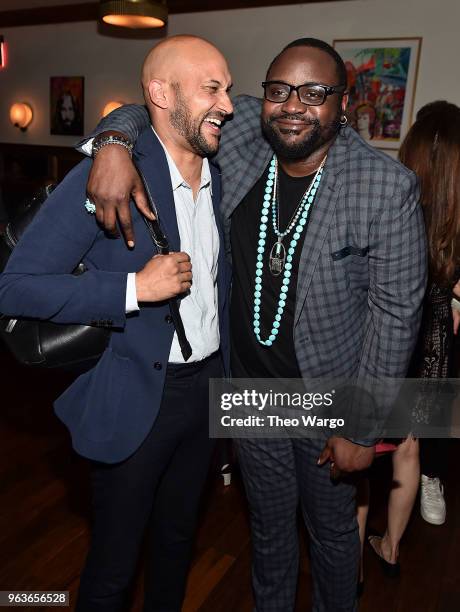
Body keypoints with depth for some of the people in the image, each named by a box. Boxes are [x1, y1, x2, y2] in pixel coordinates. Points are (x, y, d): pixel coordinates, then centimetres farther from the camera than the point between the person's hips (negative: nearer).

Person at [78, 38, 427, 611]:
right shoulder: (239, 131, -9)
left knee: (333, 530, 23)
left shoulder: (388, 187, -18)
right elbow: (143, 112, 2)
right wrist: (113, 142, -22)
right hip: (253, 394, 3)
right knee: (269, 527, 25)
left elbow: (395, 311, -14)